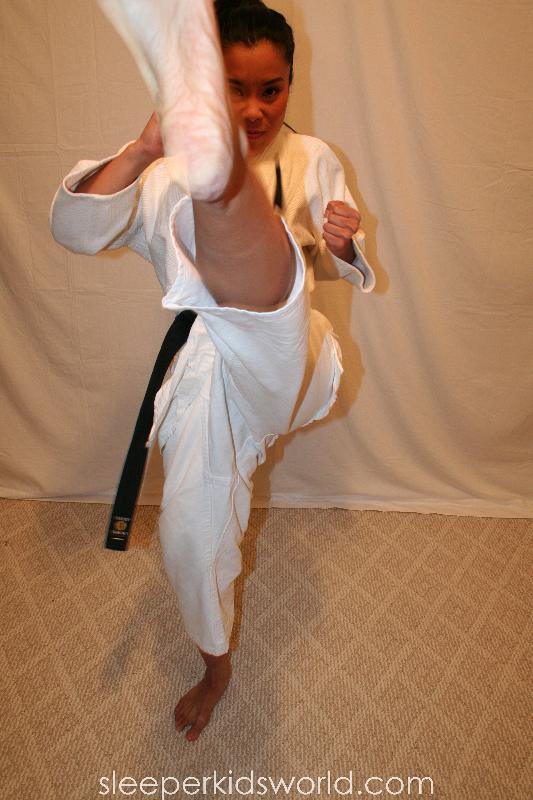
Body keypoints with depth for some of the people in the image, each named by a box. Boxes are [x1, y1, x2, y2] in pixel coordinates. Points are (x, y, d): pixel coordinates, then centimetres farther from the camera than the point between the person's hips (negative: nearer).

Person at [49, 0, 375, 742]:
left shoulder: (312, 160, 9)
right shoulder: (167, 170, 5)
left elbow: (335, 265, 17)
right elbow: (75, 229, -9)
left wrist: (342, 242, -8)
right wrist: (143, 149, -26)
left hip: (274, 354, -2)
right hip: (208, 369, 3)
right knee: (193, 532, 10)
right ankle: (216, 667, 39)